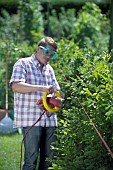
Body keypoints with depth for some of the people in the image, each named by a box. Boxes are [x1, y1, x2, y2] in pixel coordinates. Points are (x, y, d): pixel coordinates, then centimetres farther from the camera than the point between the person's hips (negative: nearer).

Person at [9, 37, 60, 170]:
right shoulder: (23, 64, 1)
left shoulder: (49, 69, 21)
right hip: (30, 120, -7)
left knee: (48, 159, 6)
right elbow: (16, 86, -14)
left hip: (49, 120, 7)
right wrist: (41, 88, -22)